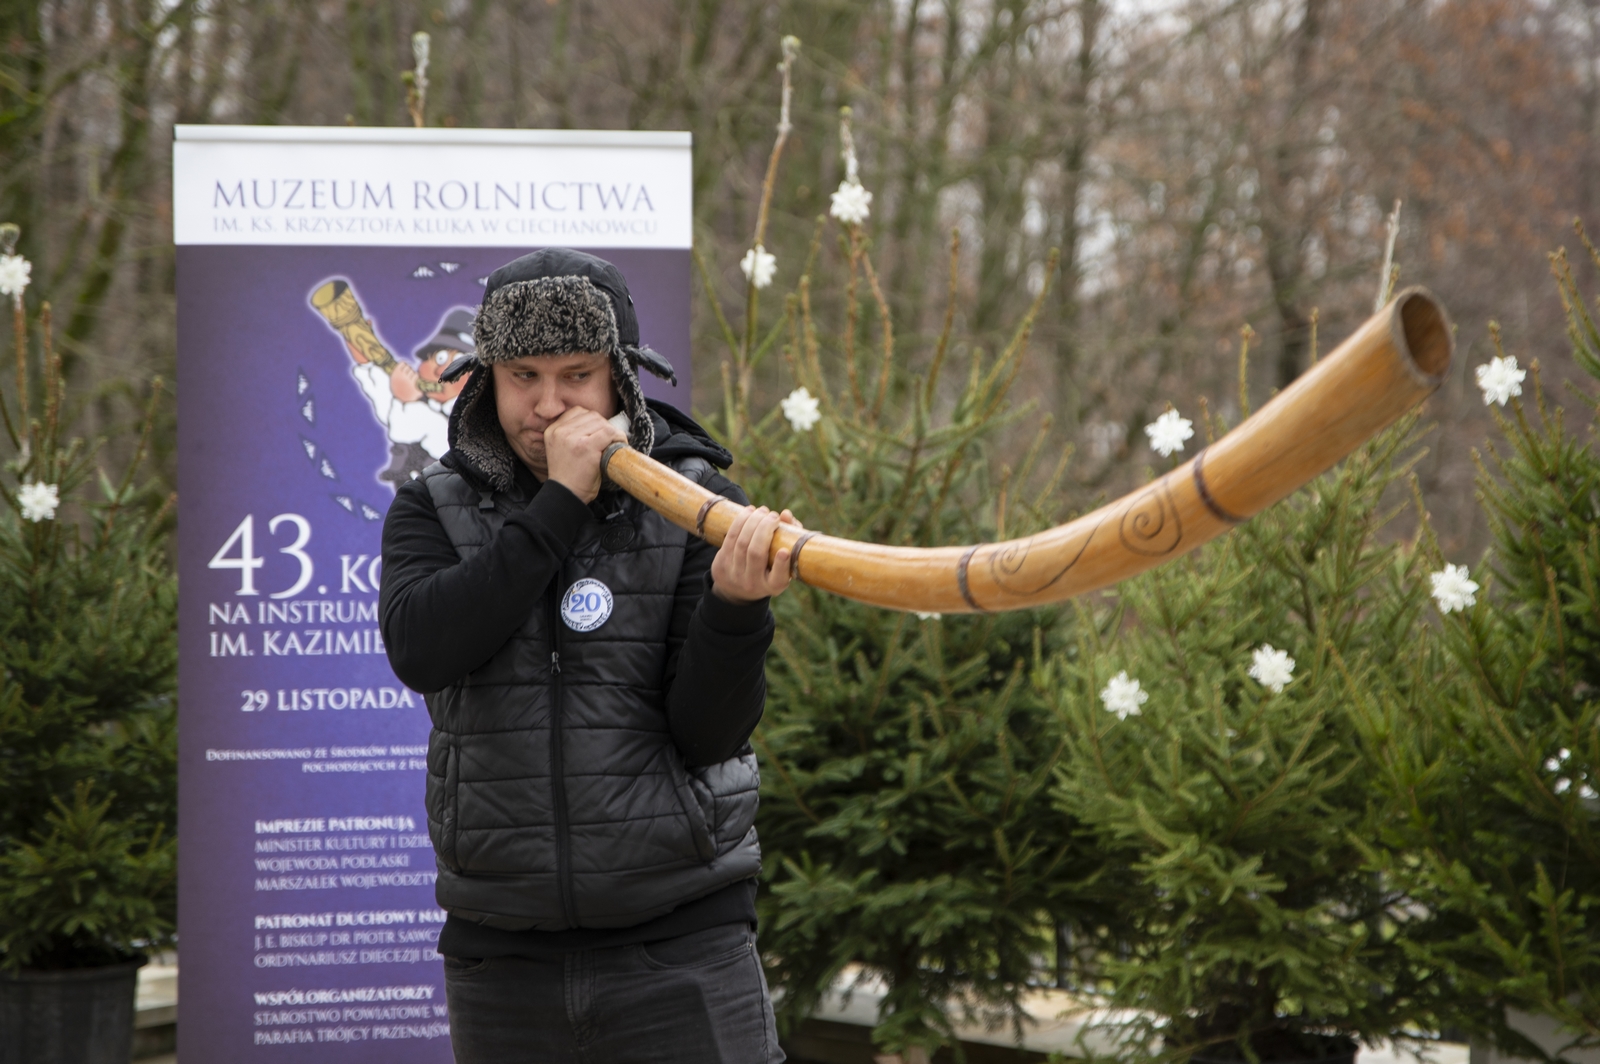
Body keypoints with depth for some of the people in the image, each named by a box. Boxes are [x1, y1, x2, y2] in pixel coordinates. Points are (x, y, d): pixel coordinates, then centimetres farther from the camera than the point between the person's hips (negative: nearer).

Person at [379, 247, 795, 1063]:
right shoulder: (433, 511, 5)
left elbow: (710, 734, -7)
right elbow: (420, 651, -16)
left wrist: (736, 605, -26)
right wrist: (559, 505, -17)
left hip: (680, 948, -2)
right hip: (501, 958, 2)